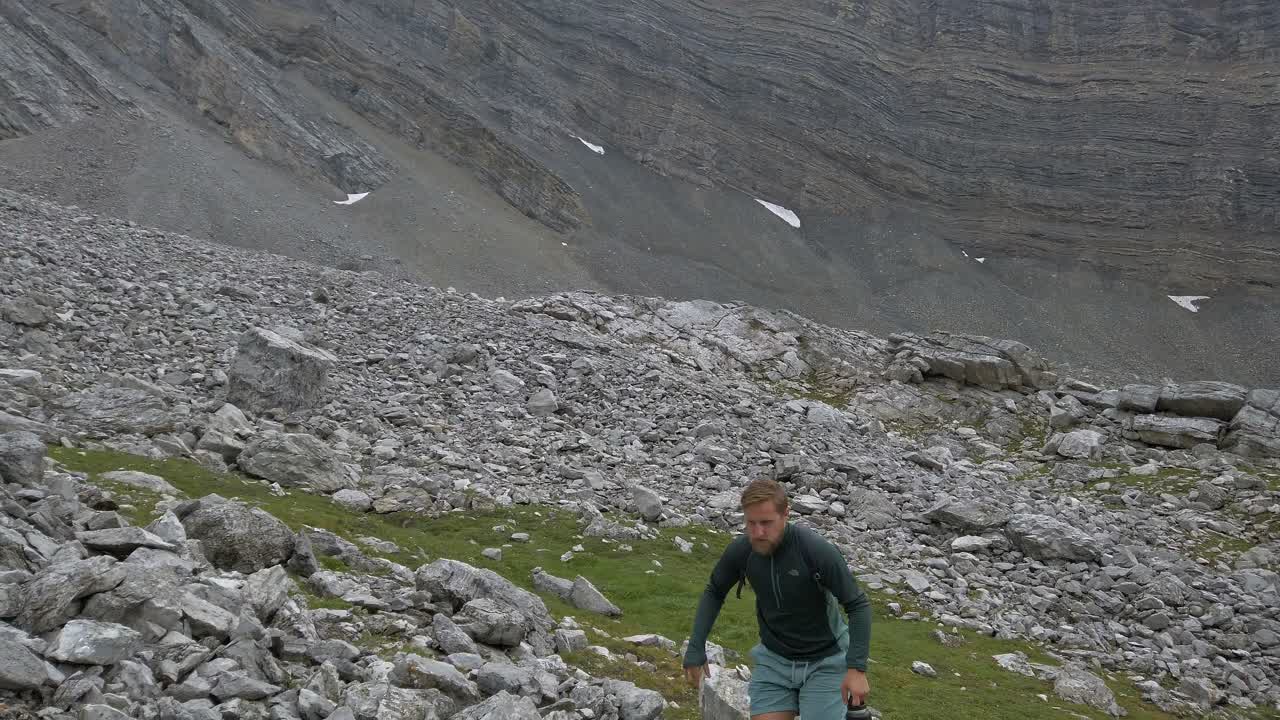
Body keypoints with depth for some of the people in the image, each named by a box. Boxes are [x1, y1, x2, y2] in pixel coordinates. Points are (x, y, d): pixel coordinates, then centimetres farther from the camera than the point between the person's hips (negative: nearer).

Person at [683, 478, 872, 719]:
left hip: (824, 661, -3)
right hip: (774, 659, 4)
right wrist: (695, 648, 0)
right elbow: (714, 592, 6)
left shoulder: (817, 549, -26)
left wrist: (857, 668, -26)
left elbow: (858, 605, -19)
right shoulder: (740, 549, -14)